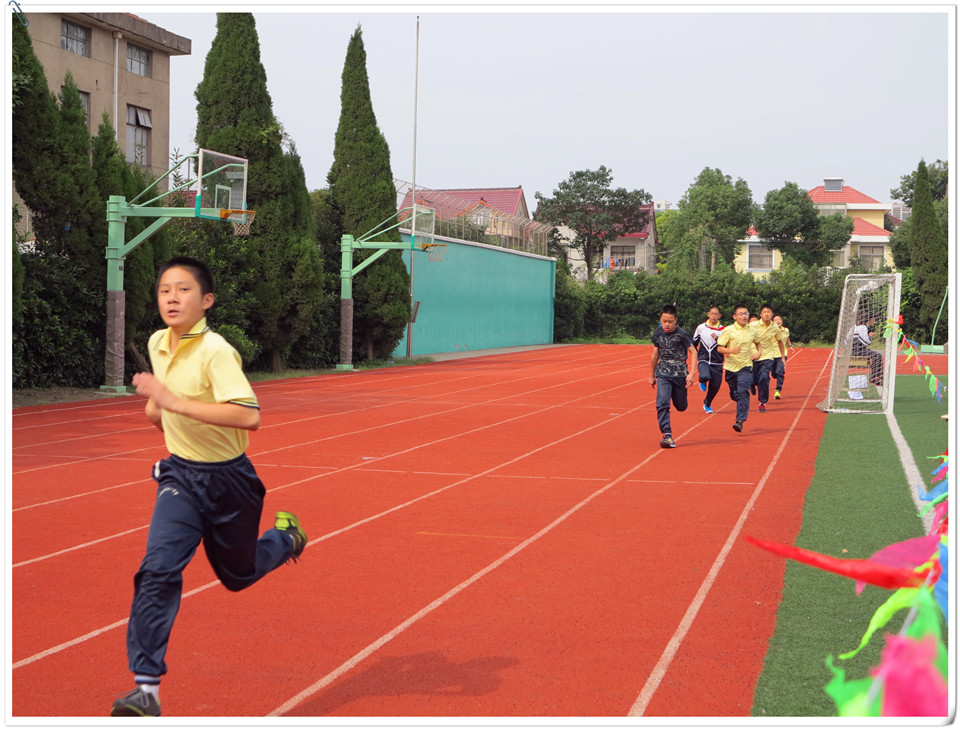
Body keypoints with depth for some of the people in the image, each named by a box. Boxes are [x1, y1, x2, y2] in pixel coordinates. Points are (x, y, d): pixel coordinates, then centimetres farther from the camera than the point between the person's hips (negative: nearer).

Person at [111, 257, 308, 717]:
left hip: (227, 478, -4)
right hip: (179, 475, 4)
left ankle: (285, 537, 50)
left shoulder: (215, 351, -22)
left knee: (238, 575, 17)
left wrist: (175, 403, -36)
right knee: (158, 569, -16)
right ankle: (146, 688, -14)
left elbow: (249, 416, -36)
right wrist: (156, 410, 1)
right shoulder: (157, 343, 0)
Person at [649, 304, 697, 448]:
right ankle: (666, 435, -17)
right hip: (663, 375, 2)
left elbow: (693, 352, -10)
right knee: (662, 403, -18)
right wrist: (652, 375, 21)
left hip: (680, 375, -2)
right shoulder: (657, 333, 1)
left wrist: (692, 373, -21)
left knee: (681, 406, 10)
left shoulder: (681, 334, -12)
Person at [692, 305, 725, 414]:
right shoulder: (701, 327, 4)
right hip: (703, 360, -1)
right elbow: (693, 343, 17)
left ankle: (707, 404, 35)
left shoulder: (723, 330, 0)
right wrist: (696, 354, 10)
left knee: (715, 387, 6)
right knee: (705, 376, -31)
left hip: (717, 363, 1)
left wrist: (717, 339, -20)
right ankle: (703, 382, 9)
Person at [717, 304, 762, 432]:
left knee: (743, 392, -18)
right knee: (734, 394, 10)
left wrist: (758, 352, 5)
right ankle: (743, 407, 43)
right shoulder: (728, 330, -5)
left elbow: (758, 342, 25)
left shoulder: (752, 331, 4)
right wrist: (732, 350, -24)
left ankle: (740, 420, -19)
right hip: (731, 366, 0)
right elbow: (719, 348, -6)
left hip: (746, 366, 0)